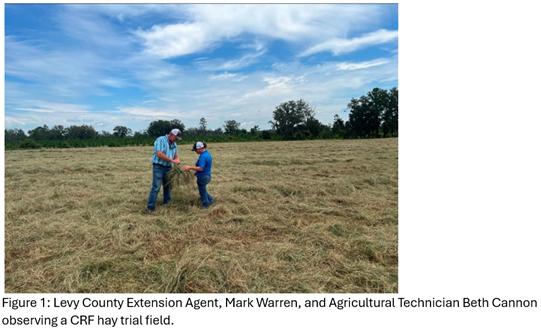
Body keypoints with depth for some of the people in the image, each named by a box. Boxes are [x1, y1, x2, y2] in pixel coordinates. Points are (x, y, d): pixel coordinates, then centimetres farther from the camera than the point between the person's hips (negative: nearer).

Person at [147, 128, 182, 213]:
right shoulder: (160, 140, -12)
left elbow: (175, 154, 15)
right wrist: (172, 160, -21)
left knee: (167, 187, 12)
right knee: (156, 188, -9)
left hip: (168, 168, 7)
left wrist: (177, 160, -9)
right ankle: (150, 207, -2)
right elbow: (159, 154, -22)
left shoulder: (174, 144, 12)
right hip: (158, 167, -7)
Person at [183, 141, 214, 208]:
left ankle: (205, 206, 23)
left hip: (203, 177, -10)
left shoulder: (203, 156, -24)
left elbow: (201, 168, -29)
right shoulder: (207, 153, 8)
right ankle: (210, 201, 35)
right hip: (206, 176, 10)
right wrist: (197, 172, 16)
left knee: (202, 192, 8)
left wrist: (190, 167, -28)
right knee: (203, 190, 27)